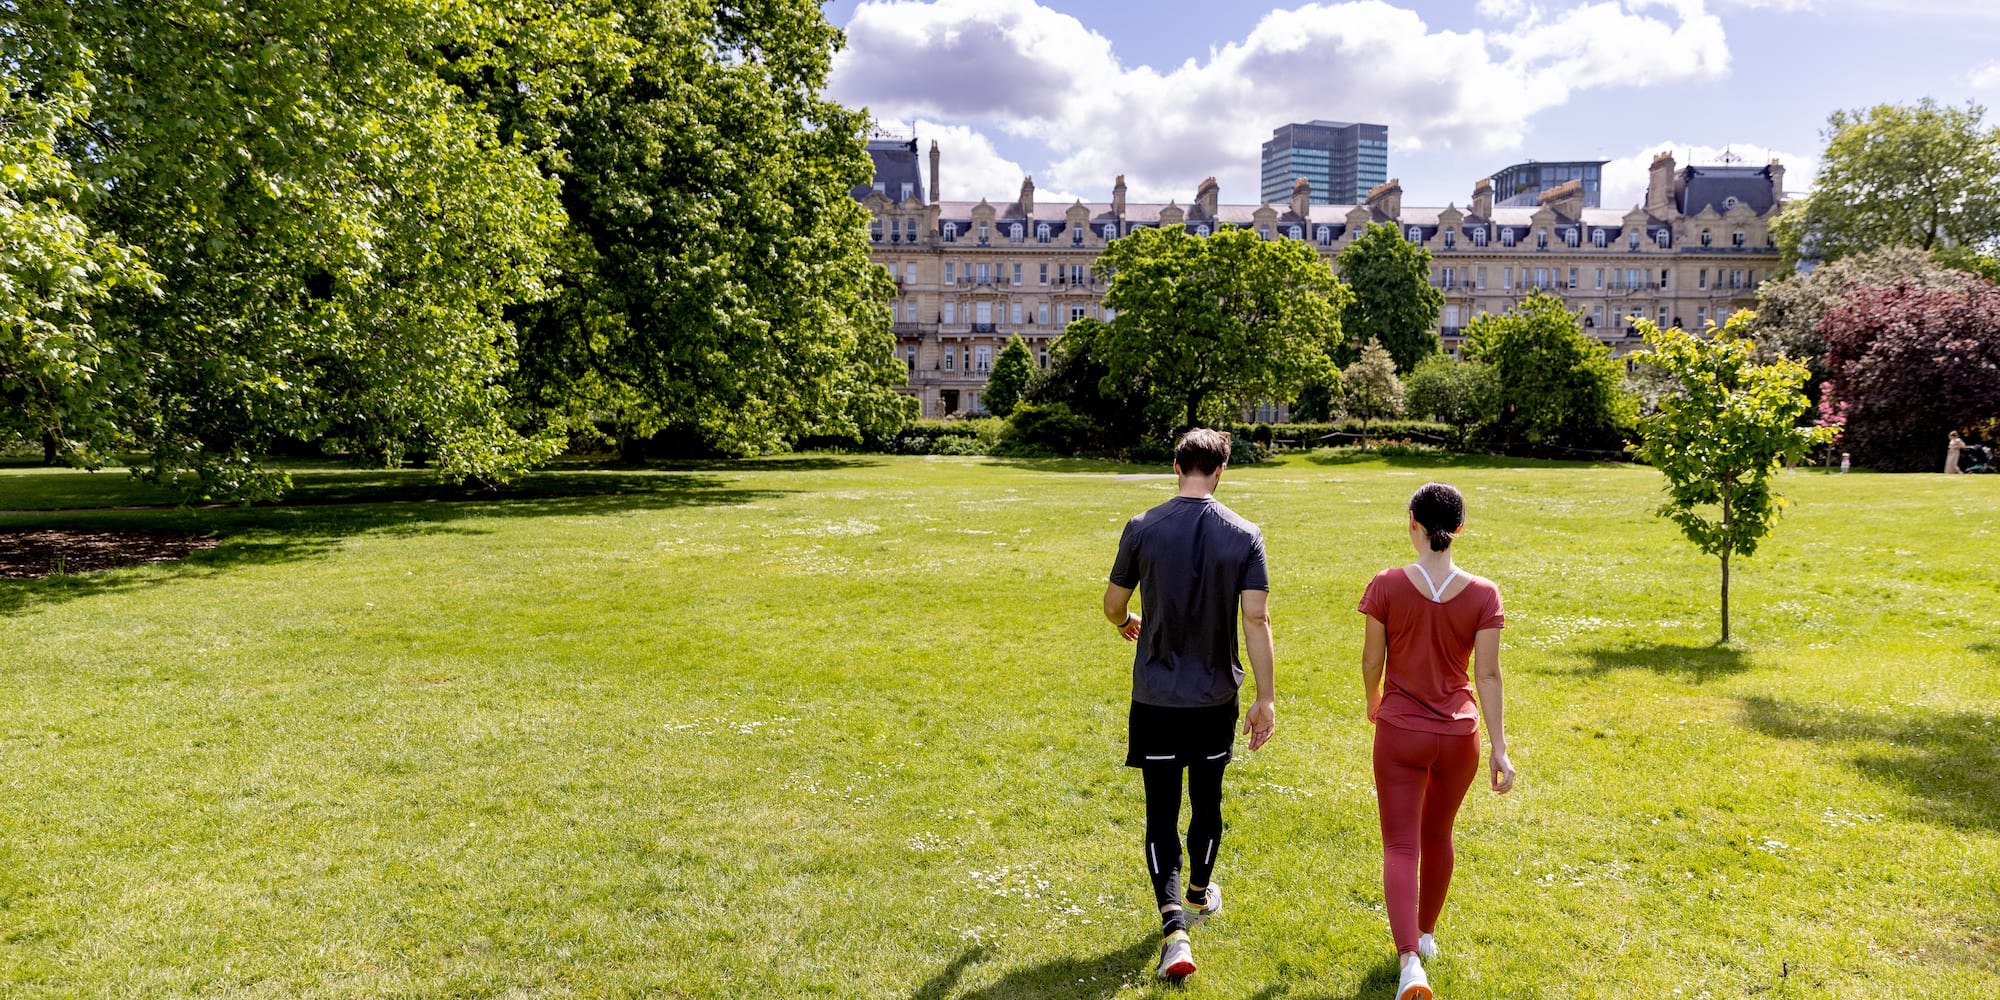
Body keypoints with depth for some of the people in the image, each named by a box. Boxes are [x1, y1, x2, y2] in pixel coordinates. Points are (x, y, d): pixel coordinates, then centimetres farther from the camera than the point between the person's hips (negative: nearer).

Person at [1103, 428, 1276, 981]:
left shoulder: (1142, 528, -7)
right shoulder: (1245, 535, -7)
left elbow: (1113, 604, 3)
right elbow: (1257, 619, -11)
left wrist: (1127, 623, 26)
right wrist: (1266, 697, -6)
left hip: (1155, 697, -1)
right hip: (1216, 696, 2)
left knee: (1162, 810, 4)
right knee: (1207, 801, 21)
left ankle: (1175, 928, -9)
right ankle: (1200, 893, 43)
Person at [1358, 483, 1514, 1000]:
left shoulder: (1386, 586, -12)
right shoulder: (1483, 594, -9)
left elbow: (1371, 660, -4)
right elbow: (1487, 674, -9)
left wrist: (1373, 703, 16)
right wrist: (1498, 747, -5)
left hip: (1399, 730, -2)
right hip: (1458, 734, 2)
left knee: (1400, 847, 3)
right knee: (1437, 836, 23)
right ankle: (1426, 934, 42)